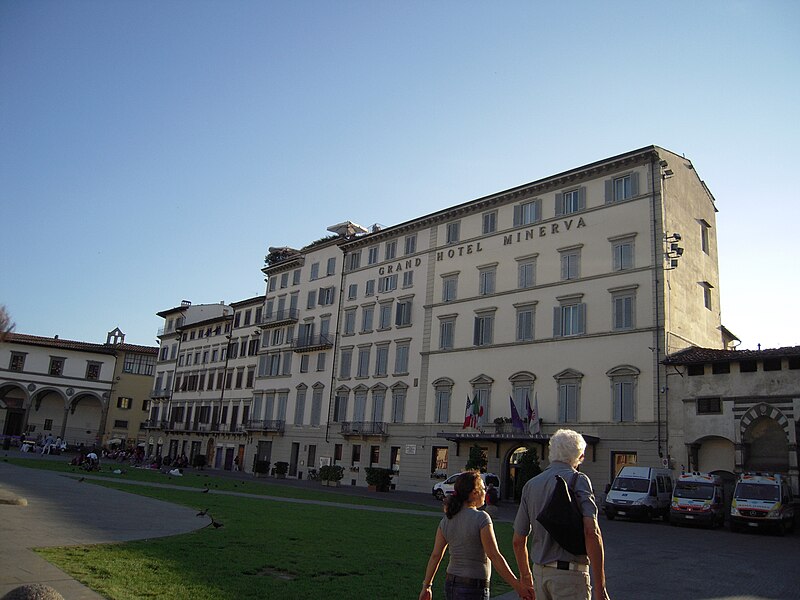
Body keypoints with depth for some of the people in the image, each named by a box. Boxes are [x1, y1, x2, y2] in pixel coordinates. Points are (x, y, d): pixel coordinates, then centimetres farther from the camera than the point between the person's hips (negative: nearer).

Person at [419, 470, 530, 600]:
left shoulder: (446, 520, 2)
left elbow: (435, 556, 5)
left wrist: (426, 586, 13)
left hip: (450, 584, 7)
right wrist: (517, 585, -14)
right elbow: (494, 556, -19)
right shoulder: (481, 518, -16)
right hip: (473, 589, -7)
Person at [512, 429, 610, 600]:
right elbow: (591, 532, -20)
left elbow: (518, 541, 12)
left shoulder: (531, 485, 9)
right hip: (570, 573, -6)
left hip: (540, 573, 6)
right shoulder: (578, 480, -8)